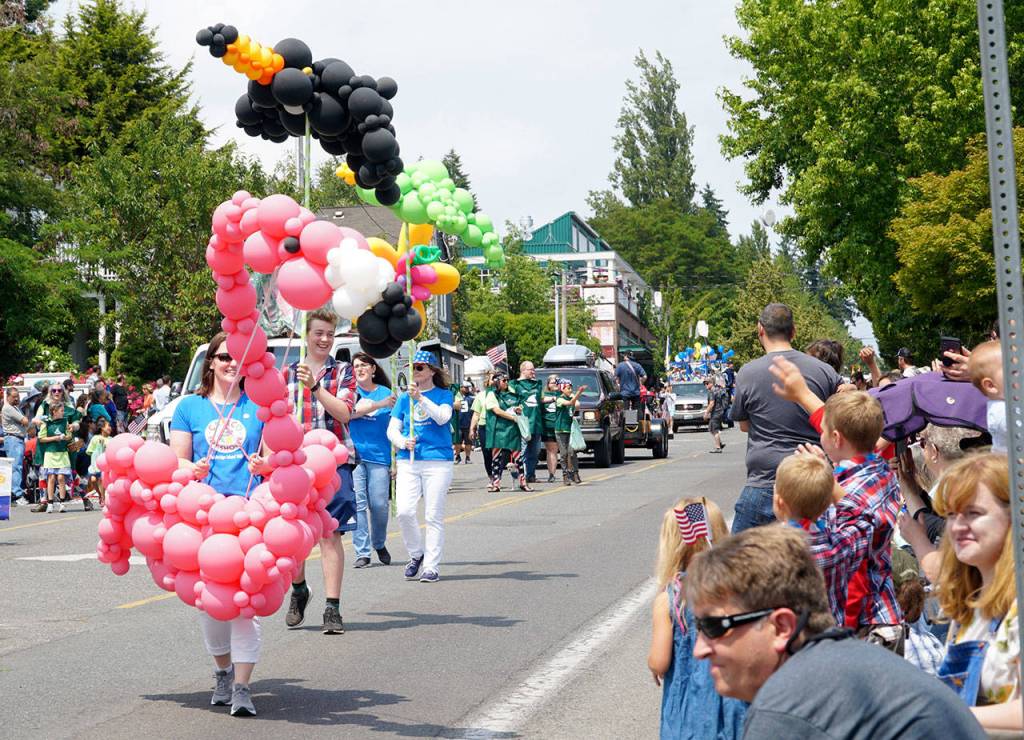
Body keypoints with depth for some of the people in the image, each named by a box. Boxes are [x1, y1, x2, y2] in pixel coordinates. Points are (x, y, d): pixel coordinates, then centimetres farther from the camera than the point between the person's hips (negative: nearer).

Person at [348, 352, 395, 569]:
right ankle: (362, 552, 1)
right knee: (357, 503, -4)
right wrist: (379, 405, -10)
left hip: (379, 455, 0)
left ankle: (380, 545, 22)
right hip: (354, 454, 0)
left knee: (379, 504, -2)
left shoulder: (387, 393, 10)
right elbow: (349, 412, -9)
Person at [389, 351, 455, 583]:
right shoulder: (404, 398, 14)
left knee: (434, 516, -2)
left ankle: (431, 567, 4)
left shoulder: (443, 395, 6)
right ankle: (416, 554, 11)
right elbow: (392, 429, 11)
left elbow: (443, 417, -13)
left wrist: (421, 398, -20)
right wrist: (403, 441, -10)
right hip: (408, 461, 2)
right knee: (404, 511, -11)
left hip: (438, 461, -2)